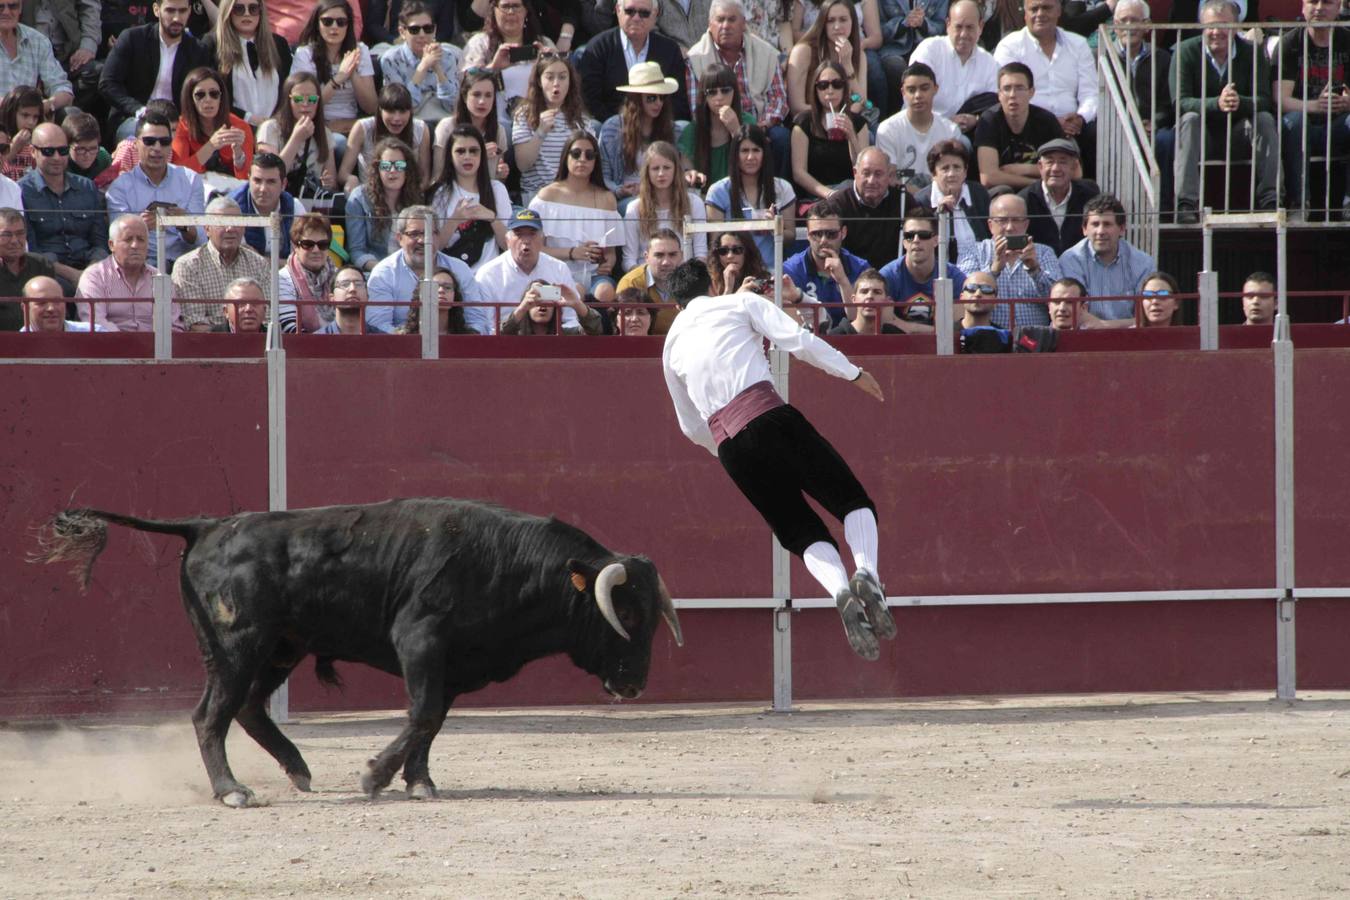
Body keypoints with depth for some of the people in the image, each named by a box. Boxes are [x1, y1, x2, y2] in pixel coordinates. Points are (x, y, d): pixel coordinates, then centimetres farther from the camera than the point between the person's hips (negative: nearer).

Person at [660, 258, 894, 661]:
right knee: (853, 502, 4)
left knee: (803, 533, 8)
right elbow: (798, 341, 0)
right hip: (769, 416, -3)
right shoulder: (740, 303, 14)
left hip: (727, 443, 3)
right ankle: (866, 572, -26)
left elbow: (692, 427, 33)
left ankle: (840, 590, -23)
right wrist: (853, 373, 10)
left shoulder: (672, 345, 26)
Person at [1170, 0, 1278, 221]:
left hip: (1238, 130, 2)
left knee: (1265, 119, -25)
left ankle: (1271, 200, -30)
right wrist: (1217, 104, -39)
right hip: (1202, 131, -2)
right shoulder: (1186, 52, -9)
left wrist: (1240, 103, -39)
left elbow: (1263, 101, -15)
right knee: (1190, 119, -32)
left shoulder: (1252, 54, -4)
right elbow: (1180, 102, -20)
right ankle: (1186, 202, -43)